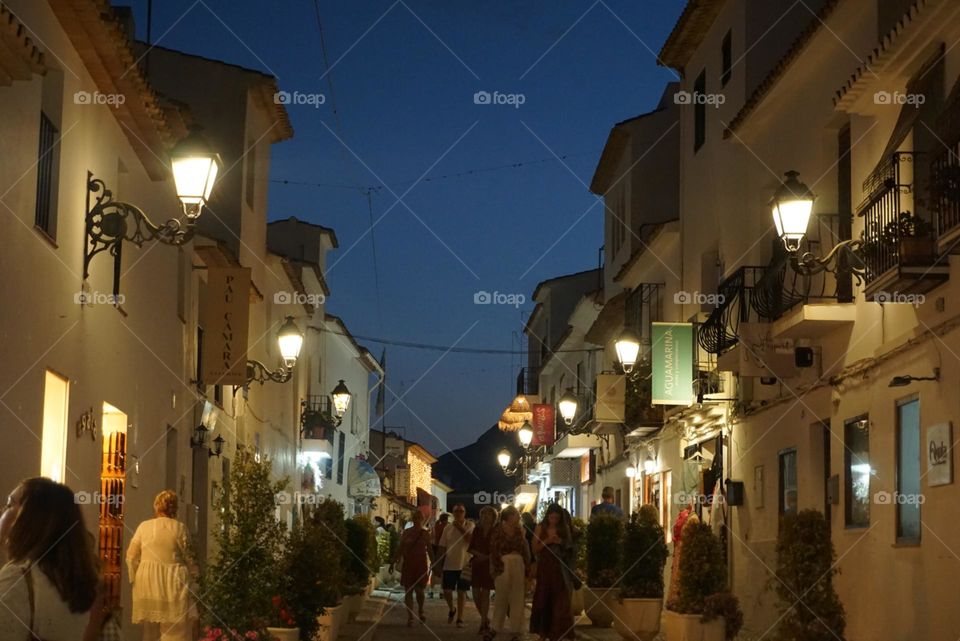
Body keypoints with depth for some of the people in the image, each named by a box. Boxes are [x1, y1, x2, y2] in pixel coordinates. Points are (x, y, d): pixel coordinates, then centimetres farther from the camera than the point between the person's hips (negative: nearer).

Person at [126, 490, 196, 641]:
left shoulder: (144, 526, 2)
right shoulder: (179, 528, -4)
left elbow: (131, 556, 4)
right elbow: (186, 557, -1)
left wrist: (135, 578, 17)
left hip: (148, 583, 3)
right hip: (172, 583, -3)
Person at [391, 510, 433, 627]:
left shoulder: (426, 533, 3)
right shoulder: (406, 532, 4)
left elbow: (429, 549, 7)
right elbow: (400, 548, 6)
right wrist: (393, 562, 3)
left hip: (421, 564, -1)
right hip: (408, 564, 1)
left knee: (419, 590, -4)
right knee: (408, 591, 0)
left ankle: (420, 611, 24)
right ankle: (410, 618, 4)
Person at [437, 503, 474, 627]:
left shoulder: (469, 526, -1)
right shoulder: (448, 527, 6)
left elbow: (471, 540, -18)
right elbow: (442, 547, 8)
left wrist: (461, 528, -21)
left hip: (464, 564, -2)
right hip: (449, 564, 2)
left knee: (461, 591, 3)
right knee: (447, 591, 0)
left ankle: (460, 618, 10)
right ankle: (451, 609, 29)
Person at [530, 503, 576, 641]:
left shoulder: (565, 528, 4)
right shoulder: (541, 528, 1)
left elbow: (570, 548, 8)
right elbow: (535, 549, -1)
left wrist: (561, 542, -11)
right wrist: (547, 541, -16)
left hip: (560, 568, 0)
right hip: (544, 567, 0)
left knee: (559, 600, -3)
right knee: (543, 598, 4)